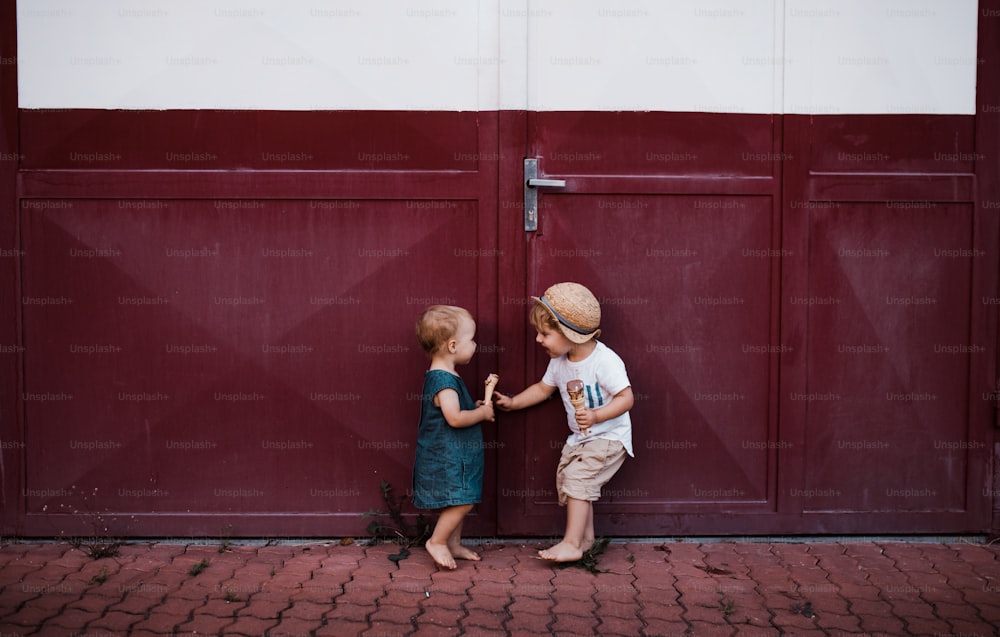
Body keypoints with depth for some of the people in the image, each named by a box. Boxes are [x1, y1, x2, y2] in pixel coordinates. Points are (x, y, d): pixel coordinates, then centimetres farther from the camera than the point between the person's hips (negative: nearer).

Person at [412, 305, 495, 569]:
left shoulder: (443, 376, 12)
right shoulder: (444, 380, -22)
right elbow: (455, 418, -30)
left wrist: (476, 407, 10)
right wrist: (482, 412, -15)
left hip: (454, 455, 11)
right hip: (446, 457, -11)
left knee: (459, 501, 16)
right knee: (462, 501, -9)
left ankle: (453, 543, 27)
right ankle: (437, 542, 4)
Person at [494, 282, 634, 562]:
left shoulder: (605, 361, -23)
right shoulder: (559, 362, 1)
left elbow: (626, 398, -24)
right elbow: (543, 388, 17)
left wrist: (596, 416, -34)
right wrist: (513, 402, 11)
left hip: (610, 437, -8)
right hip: (579, 438, 8)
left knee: (578, 477, -18)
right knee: (565, 477, 4)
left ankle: (571, 545, -13)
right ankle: (585, 537, 20)